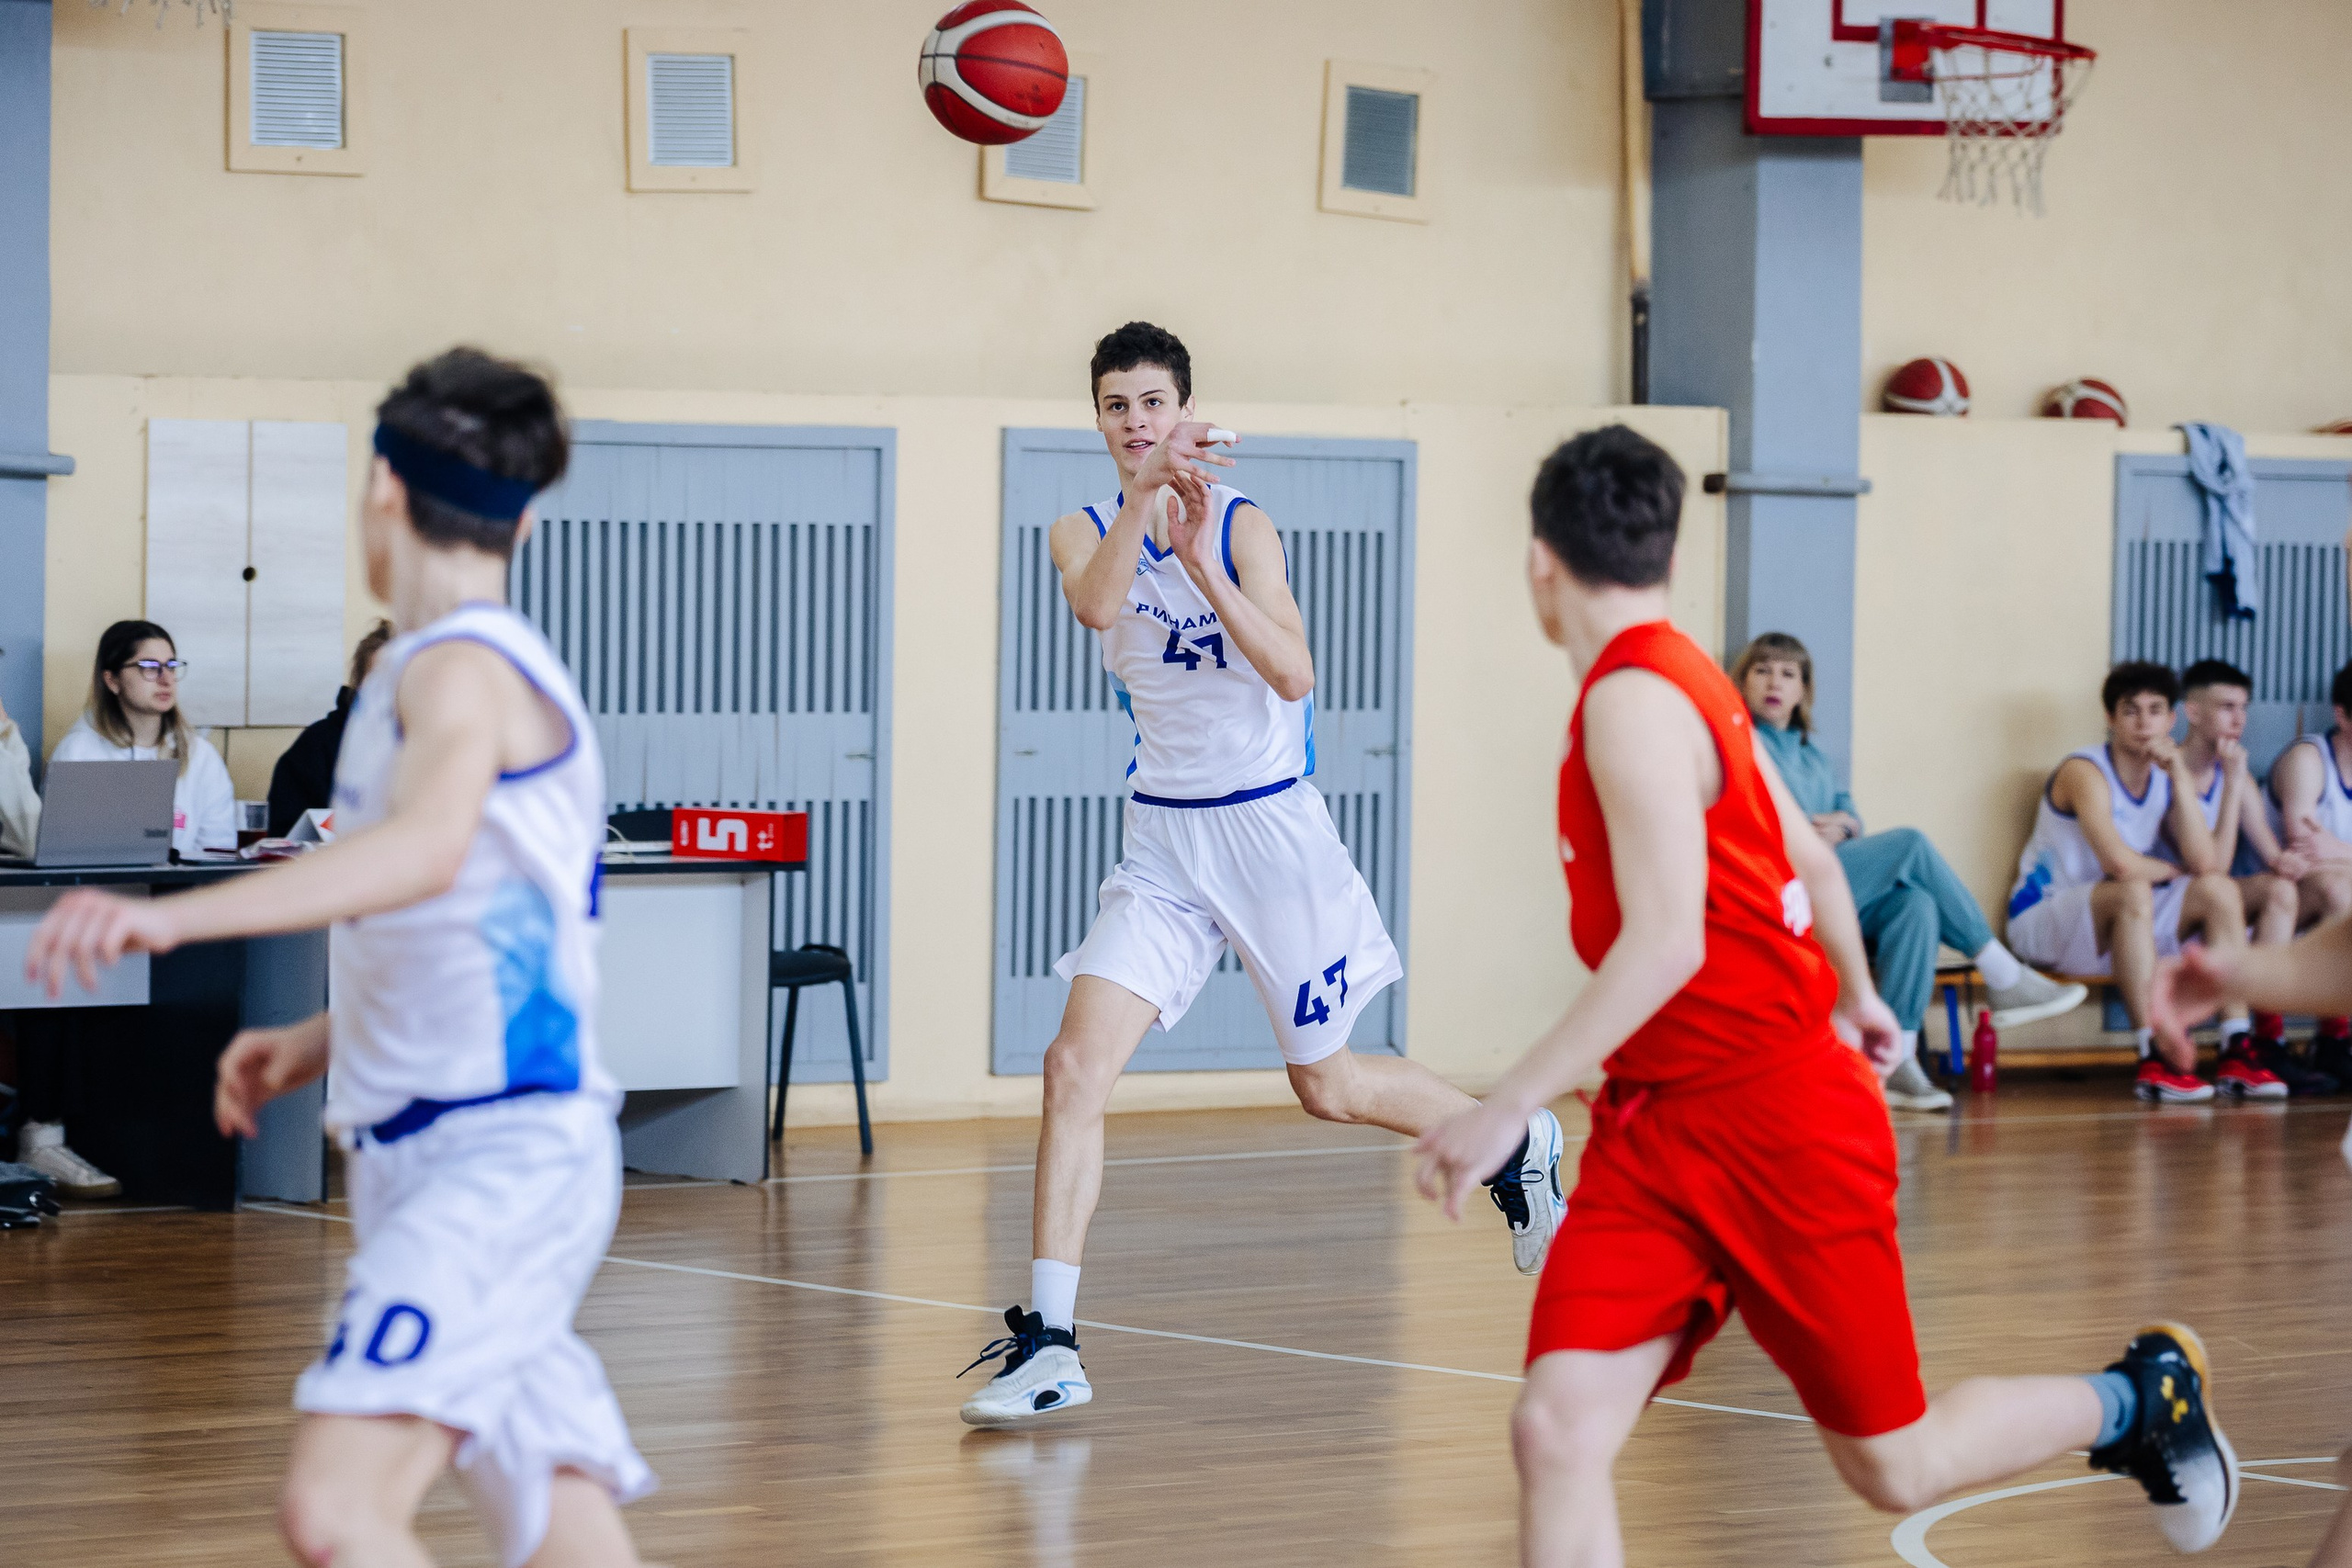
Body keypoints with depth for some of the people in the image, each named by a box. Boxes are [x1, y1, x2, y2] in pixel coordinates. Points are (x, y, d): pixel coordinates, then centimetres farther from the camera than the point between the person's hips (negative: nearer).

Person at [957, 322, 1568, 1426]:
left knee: (1330, 1087, 9)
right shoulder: (1085, 533, 1)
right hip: (1164, 838, 3)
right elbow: (1097, 605, -23)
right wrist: (1144, 491, -35)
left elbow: (1294, 674, -21)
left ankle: (1516, 1142, 38)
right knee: (1077, 1064, -14)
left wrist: (1202, 564, -29)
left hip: (1268, 827, -3)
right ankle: (1048, 1343, -13)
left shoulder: (1241, 525, -9)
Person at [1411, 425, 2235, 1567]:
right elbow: (1813, 863, 20)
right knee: (1558, 1428, -10)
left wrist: (1507, 1110, -29)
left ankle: (2137, 1397, 33)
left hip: (1777, 1123, -8)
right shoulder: (1681, 681, 8)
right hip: (1658, 1128, 8)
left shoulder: (1633, 700, -19)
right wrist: (1855, 998, 38)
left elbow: (1666, 941, -29)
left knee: (1892, 1468, 7)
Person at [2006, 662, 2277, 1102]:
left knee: (2220, 890, -7)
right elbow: (2121, 864, -31)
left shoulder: (2165, 778, 5)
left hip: (2119, 927, 8)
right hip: (2043, 921, -8)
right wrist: (2171, 871, -9)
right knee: (2133, 891, -35)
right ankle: (2155, 1057, -41)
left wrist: (2180, 777, -14)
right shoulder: (2085, 772, -17)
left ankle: (2237, 1055, -17)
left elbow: (2205, 862, -11)